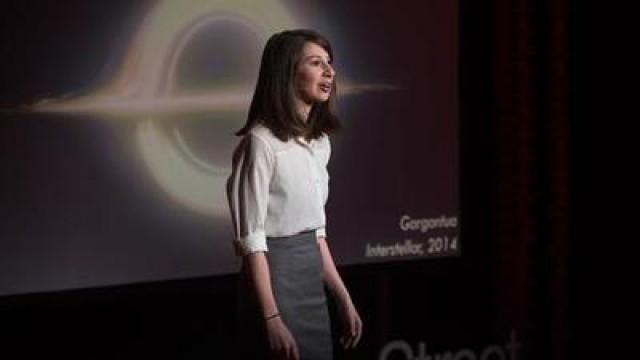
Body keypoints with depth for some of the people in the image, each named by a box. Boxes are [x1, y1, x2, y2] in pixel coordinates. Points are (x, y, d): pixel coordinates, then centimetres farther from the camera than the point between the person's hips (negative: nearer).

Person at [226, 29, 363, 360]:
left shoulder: (319, 142, 10)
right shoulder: (262, 142, -15)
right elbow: (250, 239, -18)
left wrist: (343, 299, 14)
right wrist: (271, 319, -22)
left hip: (312, 280, 8)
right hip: (274, 275, -8)